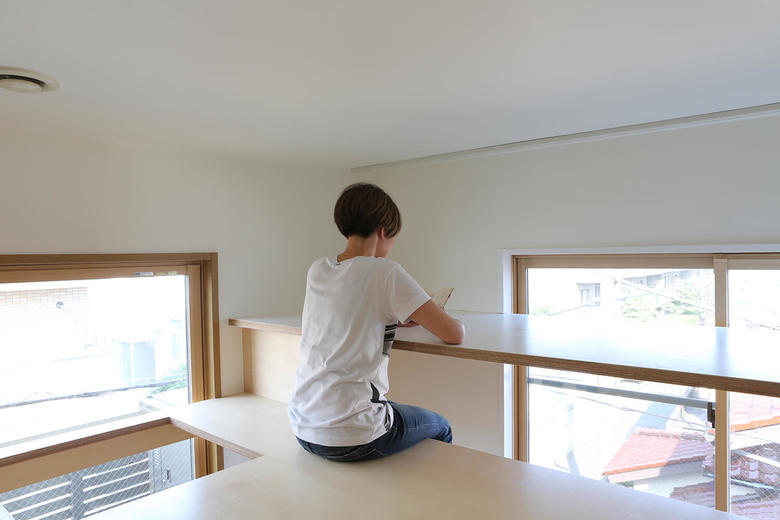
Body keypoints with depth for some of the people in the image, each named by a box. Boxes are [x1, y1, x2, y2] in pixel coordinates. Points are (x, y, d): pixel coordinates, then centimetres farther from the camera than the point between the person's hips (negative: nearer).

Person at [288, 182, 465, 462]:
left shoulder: (317, 270, 3)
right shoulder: (385, 272, -16)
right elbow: (454, 334, -14)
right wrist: (457, 323, 9)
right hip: (351, 439, -6)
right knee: (440, 428, 22)